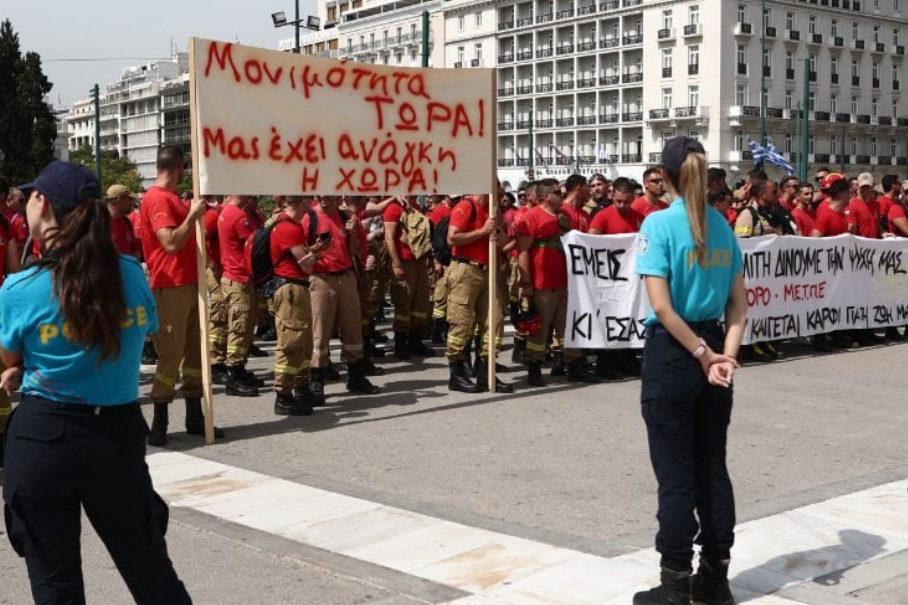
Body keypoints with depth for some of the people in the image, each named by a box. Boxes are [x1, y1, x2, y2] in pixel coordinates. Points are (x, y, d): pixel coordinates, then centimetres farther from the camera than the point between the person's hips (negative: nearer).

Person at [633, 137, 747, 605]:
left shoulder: (659, 223, -12)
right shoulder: (723, 226, 7)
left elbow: (662, 307, -18)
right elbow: (738, 305, 4)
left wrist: (702, 354, -11)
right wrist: (724, 354, -6)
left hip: (671, 354, -6)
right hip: (711, 348, 6)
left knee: (675, 474, 1)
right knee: (713, 468, 13)